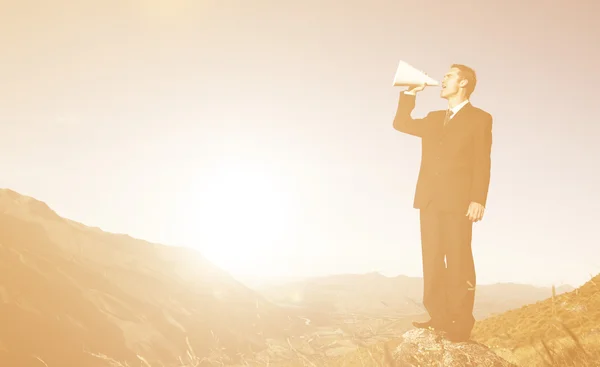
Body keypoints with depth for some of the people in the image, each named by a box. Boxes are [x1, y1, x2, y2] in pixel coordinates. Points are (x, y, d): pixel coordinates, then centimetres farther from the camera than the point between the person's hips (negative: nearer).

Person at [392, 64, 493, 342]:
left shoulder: (480, 118, 5)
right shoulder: (434, 119, 23)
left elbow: (482, 163, -4)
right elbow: (401, 124, 25)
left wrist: (478, 200, -14)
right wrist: (410, 93, 18)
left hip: (458, 200, -6)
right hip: (429, 199, 6)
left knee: (458, 261, -6)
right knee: (432, 261, 2)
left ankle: (460, 324, -3)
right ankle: (439, 318, 6)